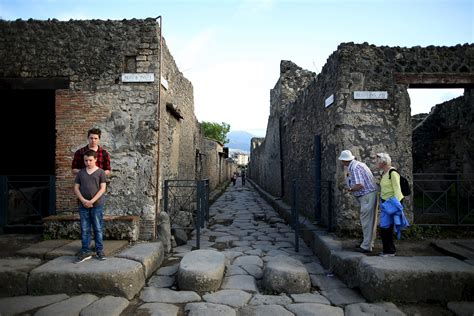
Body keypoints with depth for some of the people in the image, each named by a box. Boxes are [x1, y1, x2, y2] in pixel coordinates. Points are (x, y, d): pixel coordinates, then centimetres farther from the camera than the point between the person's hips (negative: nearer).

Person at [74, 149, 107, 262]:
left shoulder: (100, 172, -1)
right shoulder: (80, 172, 8)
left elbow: (102, 188, -6)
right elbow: (76, 188, 6)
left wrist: (91, 201, -13)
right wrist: (83, 200, -9)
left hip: (97, 205, -3)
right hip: (83, 205, 3)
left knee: (98, 229, 3)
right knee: (84, 229, 8)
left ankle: (99, 251, 13)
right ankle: (85, 251, 17)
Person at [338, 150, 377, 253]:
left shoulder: (354, 168, -20)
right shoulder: (358, 164, 12)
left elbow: (360, 185, -27)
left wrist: (350, 189, -11)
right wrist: (348, 176, 16)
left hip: (367, 196, -10)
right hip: (368, 195, 10)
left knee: (366, 221, -4)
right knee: (369, 220, 17)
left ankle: (366, 246, 3)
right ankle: (369, 242, 28)